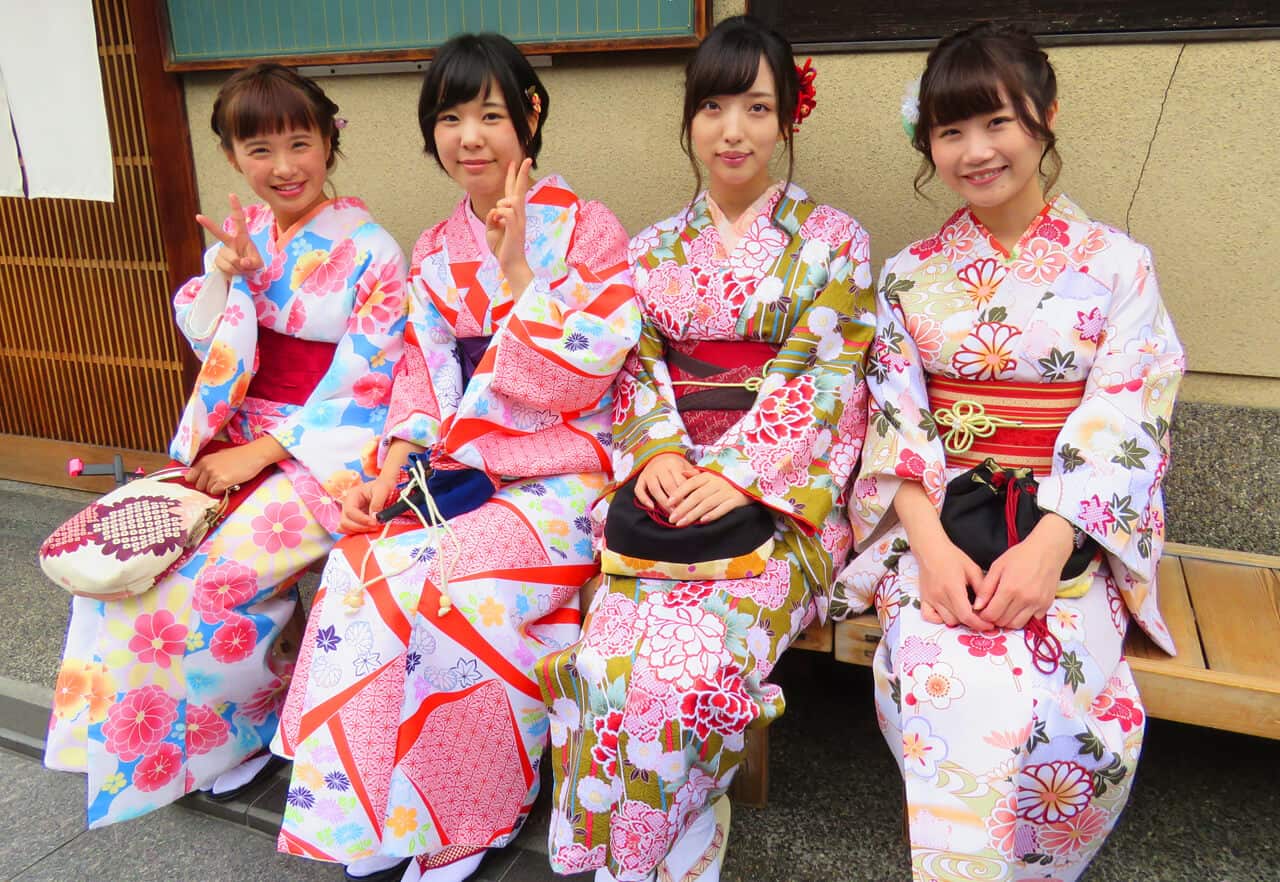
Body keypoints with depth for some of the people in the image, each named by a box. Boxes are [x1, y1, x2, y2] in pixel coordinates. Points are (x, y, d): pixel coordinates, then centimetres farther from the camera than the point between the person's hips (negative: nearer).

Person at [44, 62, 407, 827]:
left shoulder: (369, 250, -10)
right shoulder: (241, 236, 8)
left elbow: (367, 384, -14)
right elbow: (202, 339, 9)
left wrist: (262, 452, -15)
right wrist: (223, 273, -10)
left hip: (329, 448, -6)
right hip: (240, 435, 6)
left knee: (210, 570, -21)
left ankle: (251, 721, 7)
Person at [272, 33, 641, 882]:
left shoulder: (587, 230, -3)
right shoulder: (437, 250, 14)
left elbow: (574, 382, -12)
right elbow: (421, 374, 12)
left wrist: (516, 271, -14)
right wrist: (391, 469, -3)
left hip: (557, 470, -5)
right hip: (453, 469, 5)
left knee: (449, 588, -27)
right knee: (363, 568, -20)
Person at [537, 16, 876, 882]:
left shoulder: (831, 241, 6)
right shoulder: (656, 249, 17)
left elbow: (822, 380, -3)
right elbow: (638, 367, 11)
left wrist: (736, 477, -15)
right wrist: (656, 454, -9)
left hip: (780, 495, -3)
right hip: (667, 485, 3)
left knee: (681, 670, -26)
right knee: (602, 663, -21)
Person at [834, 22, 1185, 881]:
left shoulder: (1117, 265, 5)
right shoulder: (910, 274, 10)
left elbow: (1126, 424, -4)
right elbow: (896, 420, 2)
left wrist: (1046, 551, -19)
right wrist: (930, 545, -15)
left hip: (1071, 529, 0)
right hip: (940, 522, 1)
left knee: (1059, 696, -26)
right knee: (950, 685, -28)